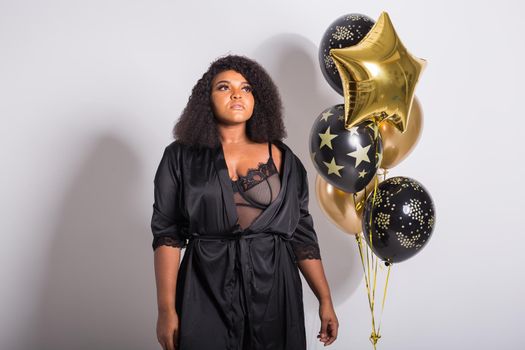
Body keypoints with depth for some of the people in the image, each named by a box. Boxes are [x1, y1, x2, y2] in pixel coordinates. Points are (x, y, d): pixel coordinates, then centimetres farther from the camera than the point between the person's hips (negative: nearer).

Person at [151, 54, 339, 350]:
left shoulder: (282, 158, 6)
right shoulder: (182, 157, 1)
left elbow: (302, 234, 8)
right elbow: (167, 234, -4)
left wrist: (325, 301, 5)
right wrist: (166, 310, -11)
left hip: (273, 290, 2)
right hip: (207, 292, -2)